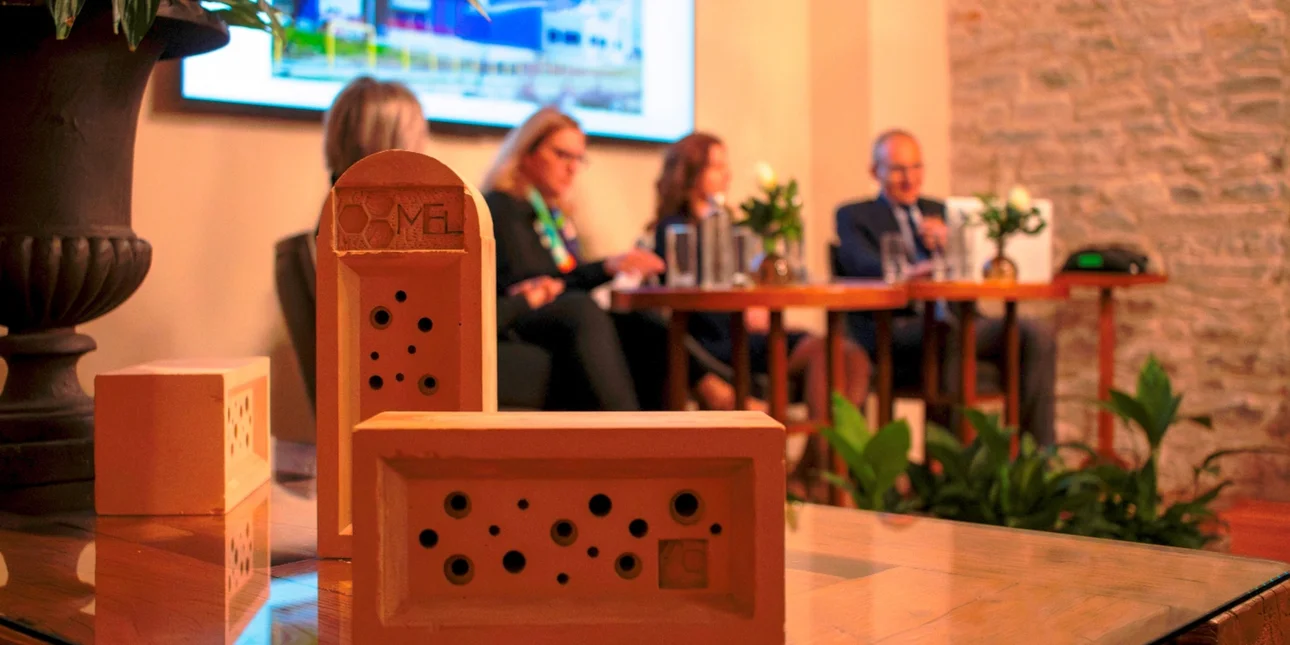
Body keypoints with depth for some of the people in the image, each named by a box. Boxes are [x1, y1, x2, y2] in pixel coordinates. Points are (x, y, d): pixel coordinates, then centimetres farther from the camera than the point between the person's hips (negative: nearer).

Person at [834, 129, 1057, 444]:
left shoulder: (940, 211, 27)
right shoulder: (853, 216, 13)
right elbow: (861, 263, -9)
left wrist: (947, 243, -8)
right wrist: (908, 270, -31)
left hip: (954, 319, 5)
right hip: (892, 331, -5)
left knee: (1037, 338, -19)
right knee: (947, 336, -38)